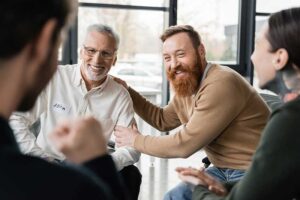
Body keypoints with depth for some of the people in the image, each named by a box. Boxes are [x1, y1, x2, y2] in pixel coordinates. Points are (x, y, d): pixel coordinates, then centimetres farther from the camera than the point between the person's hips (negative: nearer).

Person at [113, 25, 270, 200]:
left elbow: (183, 144, -23)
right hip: (224, 170, 9)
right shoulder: (185, 88, 4)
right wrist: (127, 91, 13)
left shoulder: (221, 84, -25)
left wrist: (136, 140, -8)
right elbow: (163, 120, 23)